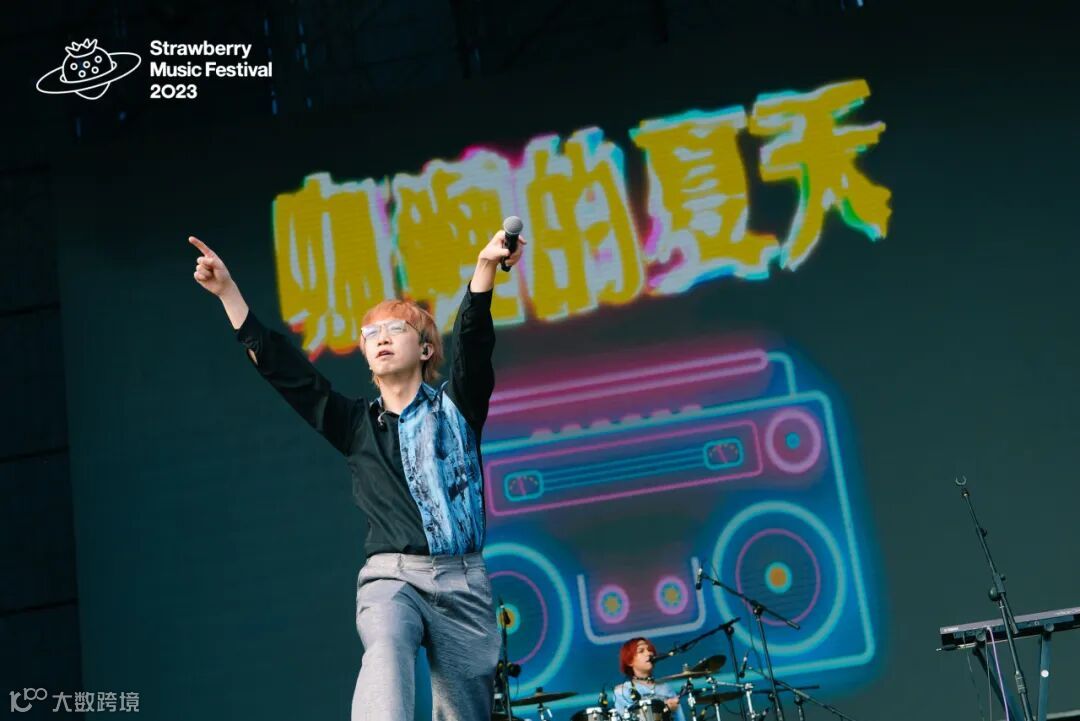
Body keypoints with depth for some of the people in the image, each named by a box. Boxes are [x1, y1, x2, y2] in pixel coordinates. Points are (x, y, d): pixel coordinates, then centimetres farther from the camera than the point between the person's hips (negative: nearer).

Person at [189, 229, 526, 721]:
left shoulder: (455, 406, 12)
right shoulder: (356, 423, 16)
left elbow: (473, 343, -5)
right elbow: (281, 369, 12)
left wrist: (485, 268, -24)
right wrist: (228, 291, 6)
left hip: (464, 581, 1)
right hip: (390, 576, -1)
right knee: (386, 654, -33)